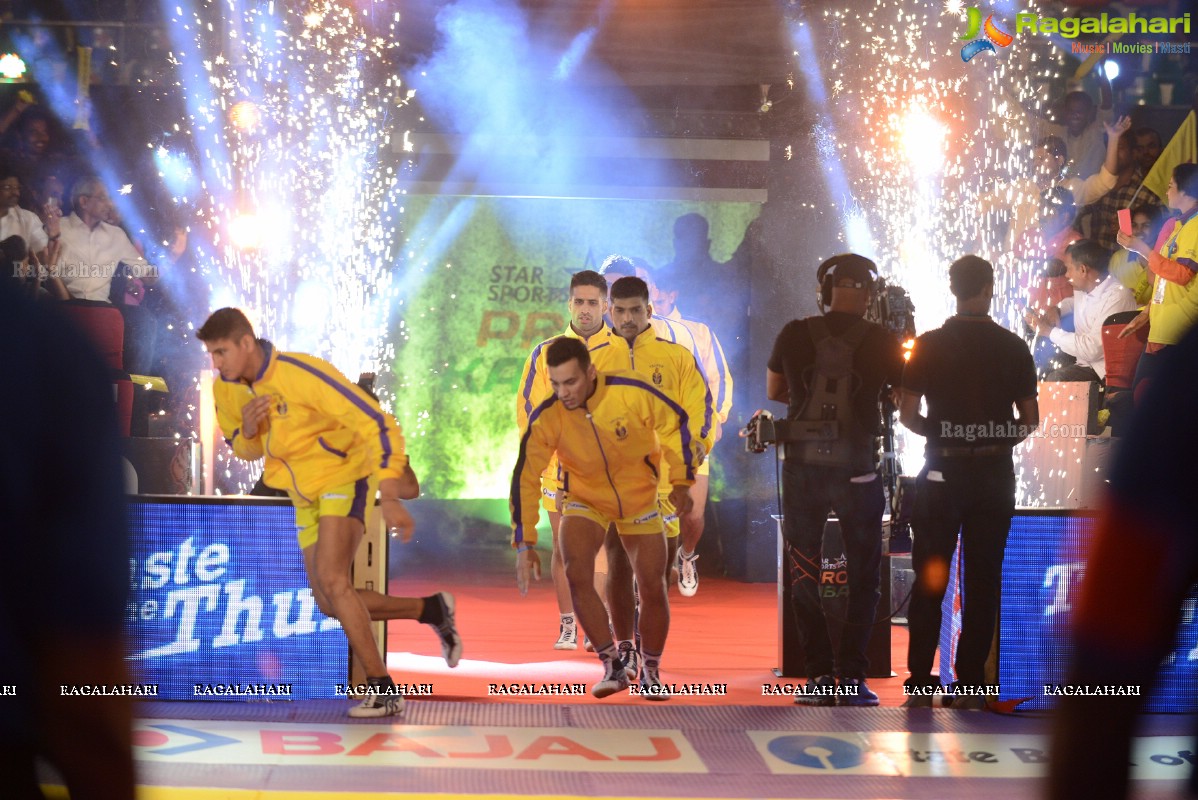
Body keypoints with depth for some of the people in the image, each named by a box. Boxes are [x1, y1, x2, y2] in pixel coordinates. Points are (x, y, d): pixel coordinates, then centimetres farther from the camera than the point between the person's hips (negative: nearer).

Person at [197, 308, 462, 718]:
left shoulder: (301, 373, -27)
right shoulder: (225, 389, -5)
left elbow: (375, 423, -27)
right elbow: (245, 450, 11)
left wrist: (390, 497, -34)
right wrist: (247, 430, -16)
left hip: (343, 476, -8)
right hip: (305, 495, 8)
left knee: (330, 579, -25)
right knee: (330, 603, 5)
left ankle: (383, 690, -17)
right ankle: (431, 609, 22)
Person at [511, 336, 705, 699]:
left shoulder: (631, 393, -27)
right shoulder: (545, 418, -24)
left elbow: (675, 424, -9)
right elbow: (525, 479, -17)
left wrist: (681, 481, -3)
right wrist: (524, 544, -20)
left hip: (640, 501, 0)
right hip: (585, 502, 0)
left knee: (653, 588, 1)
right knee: (577, 574, -23)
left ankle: (651, 673, 24)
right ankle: (613, 666, -8)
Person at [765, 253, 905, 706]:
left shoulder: (794, 335, -1)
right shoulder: (882, 343, -5)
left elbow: (774, 392, 15)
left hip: (802, 469, 1)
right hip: (857, 473, -1)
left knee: (803, 576, 13)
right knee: (863, 579, 12)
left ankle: (819, 675, 8)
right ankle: (851, 676, 5)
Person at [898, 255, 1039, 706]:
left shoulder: (929, 345, -2)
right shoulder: (1013, 348, 0)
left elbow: (907, 413, -3)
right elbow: (1030, 419, 2)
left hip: (942, 472, 0)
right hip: (995, 472, 0)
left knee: (930, 579, 5)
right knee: (983, 579, 5)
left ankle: (920, 681, 3)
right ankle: (971, 683, 4)